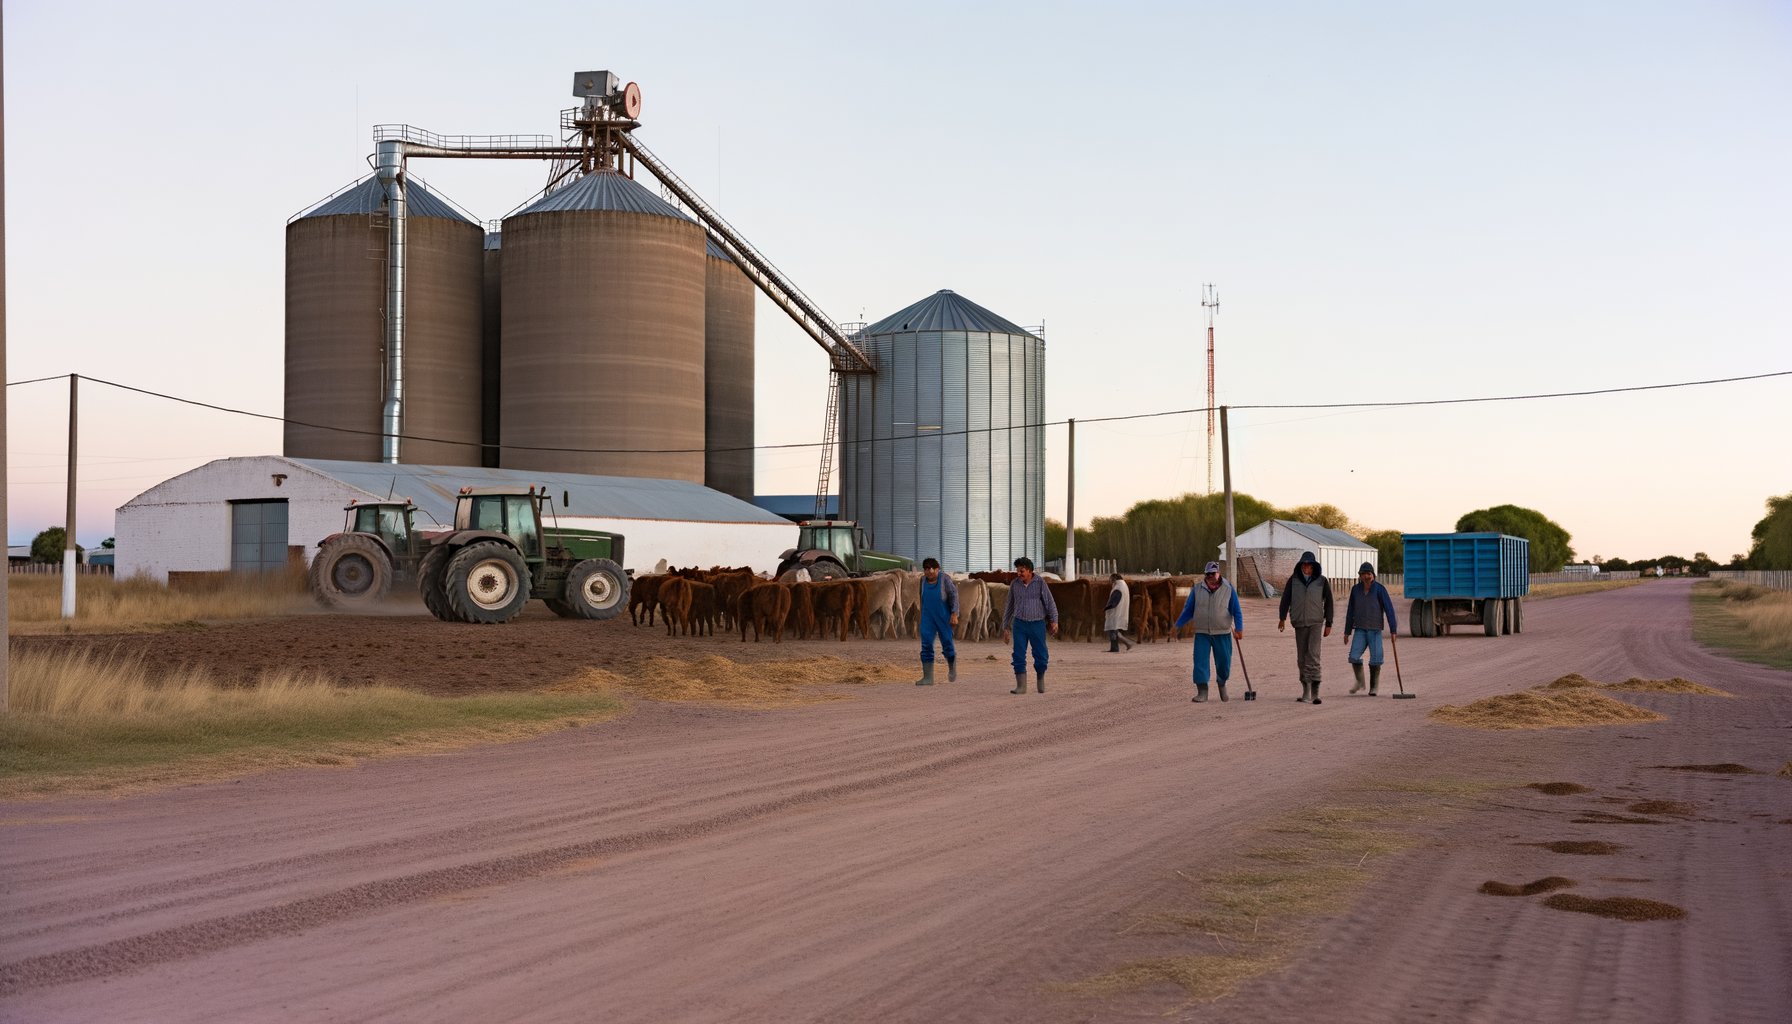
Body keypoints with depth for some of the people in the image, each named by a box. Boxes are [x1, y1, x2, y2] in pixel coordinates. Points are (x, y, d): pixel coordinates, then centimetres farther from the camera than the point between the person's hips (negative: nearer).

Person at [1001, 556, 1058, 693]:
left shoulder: (1040, 583, -4)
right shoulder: (1014, 584, 4)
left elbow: (1050, 602, -5)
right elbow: (1010, 606, 12)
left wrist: (1054, 621, -17)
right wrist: (1005, 627, 11)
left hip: (1037, 624, -2)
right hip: (1019, 624, 2)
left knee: (1041, 656, 0)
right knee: (1019, 656, -9)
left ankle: (1040, 679, 27)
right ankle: (1021, 686, -9)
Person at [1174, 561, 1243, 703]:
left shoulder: (1228, 589, -1)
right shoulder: (1197, 589, 2)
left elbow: (1236, 611, 3)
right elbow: (1188, 610, 7)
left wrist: (1239, 628, -8)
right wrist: (1177, 626, -2)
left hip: (1222, 634, 0)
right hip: (1201, 633, 0)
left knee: (1223, 663, 5)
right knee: (1200, 662, -10)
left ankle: (1222, 683, 35)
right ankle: (1202, 693, -8)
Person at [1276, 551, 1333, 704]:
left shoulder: (1322, 581, 1)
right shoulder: (1293, 580, 4)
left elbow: (1328, 602, 5)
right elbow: (1285, 598, -2)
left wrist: (1328, 624, 4)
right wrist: (1282, 618, -13)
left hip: (1316, 622, -2)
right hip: (1299, 623, 2)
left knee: (1313, 653, -18)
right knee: (1301, 657, 5)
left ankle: (1314, 684, -18)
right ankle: (1306, 690, 12)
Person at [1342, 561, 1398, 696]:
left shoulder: (1380, 589, -9)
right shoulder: (1355, 590, 1)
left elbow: (1389, 609, -10)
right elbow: (1350, 611, 8)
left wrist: (1393, 630, -15)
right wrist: (1347, 631, 10)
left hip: (1375, 630, -2)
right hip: (1360, 630, 2)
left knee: (1375, 660, -5)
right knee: (1354, 657, -11)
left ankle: (1373, 689, 8)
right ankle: (1360, 682, 12)